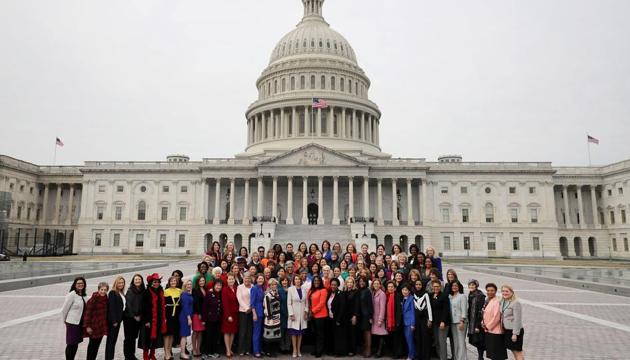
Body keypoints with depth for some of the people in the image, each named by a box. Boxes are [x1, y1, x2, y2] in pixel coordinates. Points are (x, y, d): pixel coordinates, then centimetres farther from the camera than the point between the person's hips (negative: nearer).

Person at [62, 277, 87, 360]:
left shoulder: (83, 295, 7)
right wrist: (65, 320, 2)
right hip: (72, 323, -7)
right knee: (71, 344, 2)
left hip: (80, 323, 7)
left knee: (75, 345, 14)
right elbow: (64, 309, -11)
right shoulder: (72, 295, -15)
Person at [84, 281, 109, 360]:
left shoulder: (106, 299, 3)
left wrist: (106, 324, 11)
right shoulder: (93, 299, -16)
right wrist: (88, 326, -17)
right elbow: (88, 313, -16)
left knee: (97, 344, 14)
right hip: (93, 325, -6)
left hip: (102, 326, 6)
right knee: (92, 344, 5)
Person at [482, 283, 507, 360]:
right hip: (488, 331, 8)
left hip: (495, 331, -8)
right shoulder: (487, 301, 9)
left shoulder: (497, 302, -17)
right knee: (491, 353, 16)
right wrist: (483, 323, 2)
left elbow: (496, 317, -20)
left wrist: (488, 326, -12)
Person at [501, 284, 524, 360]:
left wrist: (515, 333, -19)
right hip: (507, 330, 8)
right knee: (514, 351, 17)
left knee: (518, 352, 1)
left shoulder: (516, 303, -17)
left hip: (515, 331, -8)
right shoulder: (503, 302, 7)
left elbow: (517, 319, -18)